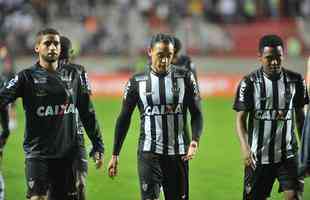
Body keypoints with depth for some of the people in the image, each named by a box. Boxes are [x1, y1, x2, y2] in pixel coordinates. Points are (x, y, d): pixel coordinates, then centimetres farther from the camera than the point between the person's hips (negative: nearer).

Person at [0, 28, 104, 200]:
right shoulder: (27, 77, 0)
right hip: (37, 154, -4)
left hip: (67, 154, 4)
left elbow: (87, 112, 15)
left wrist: (98, 146, 13)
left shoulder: (72, 75, 10)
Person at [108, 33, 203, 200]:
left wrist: (195, 140, -16)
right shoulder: (137, 82, 2)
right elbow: (124, 119, 8)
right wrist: (115, 155, 6)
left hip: (178, 154, 1)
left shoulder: (185, 78, 3)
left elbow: (196, 113, 3)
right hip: (149, 153, -1)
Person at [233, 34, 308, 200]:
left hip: (287, 153, 1)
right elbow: (240, 119, -9)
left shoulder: (295, 80, 2)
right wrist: (245, 147, -24)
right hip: (258, 155, -1)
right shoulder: (250, 82, -7)